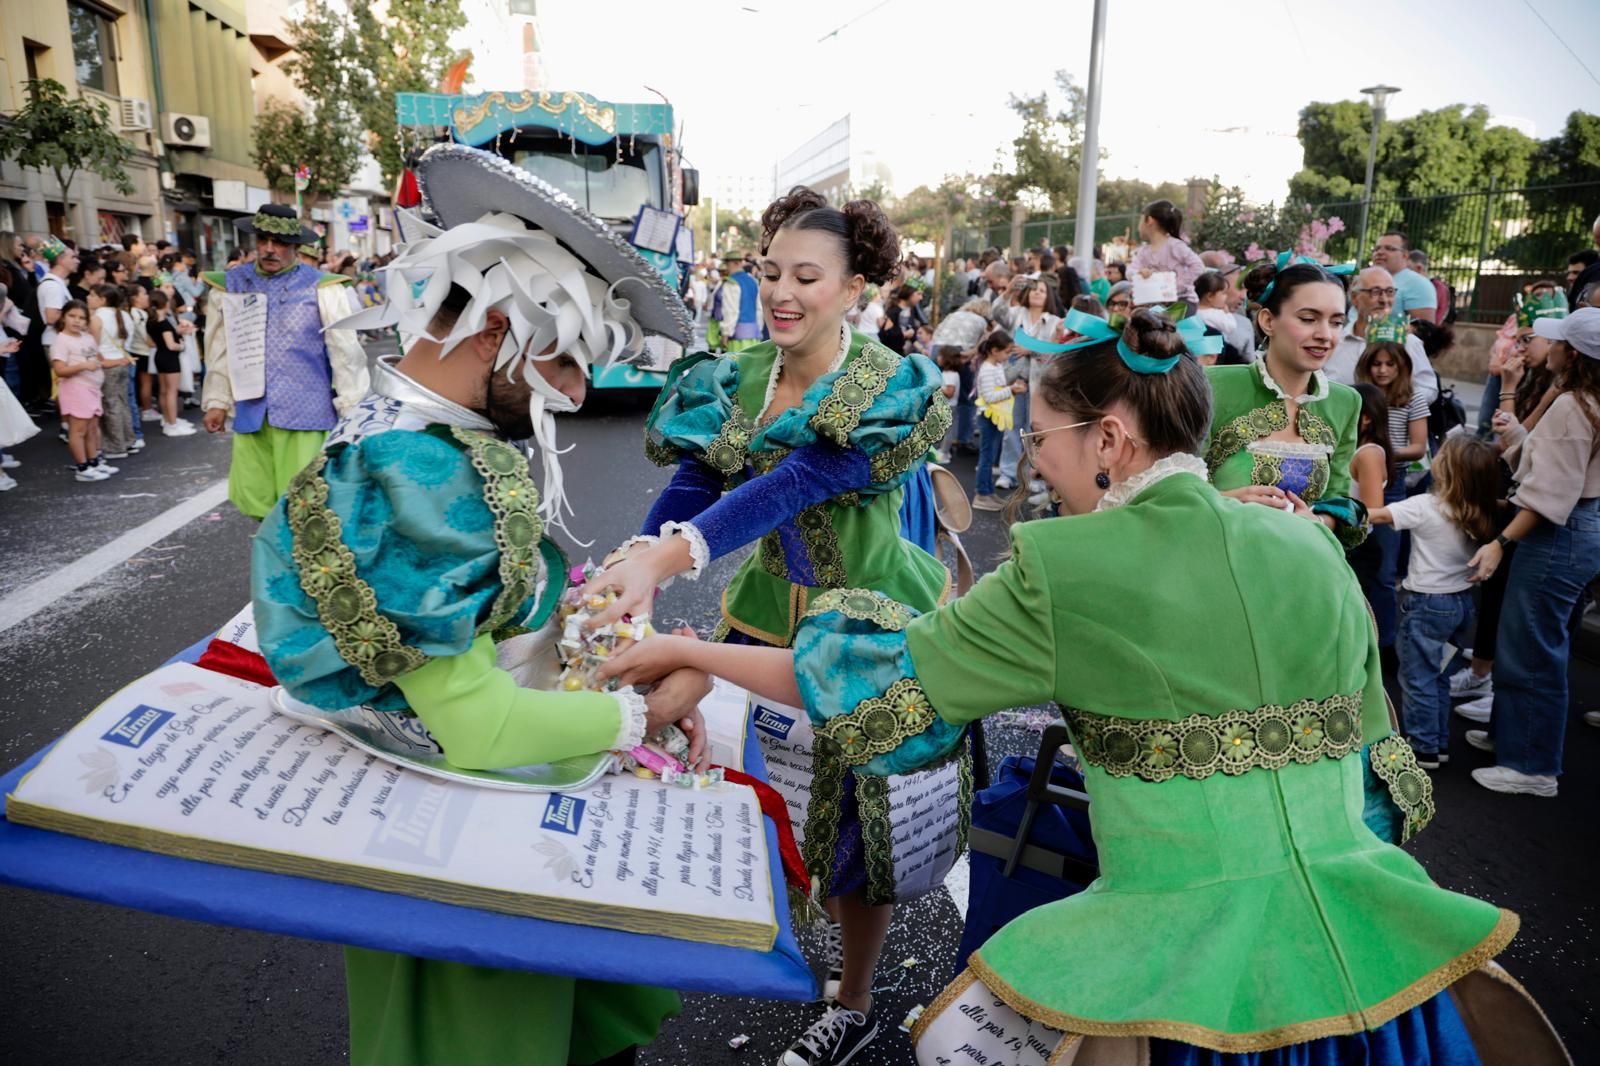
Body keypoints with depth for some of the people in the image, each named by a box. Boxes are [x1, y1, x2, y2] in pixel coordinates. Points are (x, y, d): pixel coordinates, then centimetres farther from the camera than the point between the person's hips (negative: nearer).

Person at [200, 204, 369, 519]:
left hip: (306, 413, -4)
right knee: (255, 499, 10)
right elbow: (219, 349, 16)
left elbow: (345, 351, -2)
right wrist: (217, 401, 15)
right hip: (251, 414, 4)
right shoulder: (230, 285, 9)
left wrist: (351, 410, -2)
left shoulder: (321, 288, -4)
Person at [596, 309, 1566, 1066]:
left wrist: (688, 653, 3)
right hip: (1363, 941, 6)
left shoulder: (1067, 570, -13)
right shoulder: (1315, 549, 3)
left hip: (1199, 973, -6)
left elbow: (877, 682, -8)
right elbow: (1379, 757, 11)